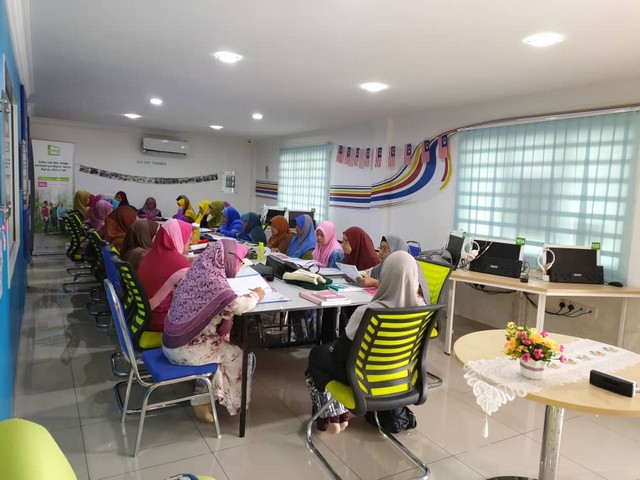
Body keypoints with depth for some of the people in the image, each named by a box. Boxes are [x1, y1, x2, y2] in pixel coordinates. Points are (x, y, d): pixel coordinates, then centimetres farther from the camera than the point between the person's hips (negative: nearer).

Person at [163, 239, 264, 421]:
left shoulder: (201, 270, 3)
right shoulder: (212, 279, -23)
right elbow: (239, 305, -28)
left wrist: (224, 317, -4)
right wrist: (256, 295, -9)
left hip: (175, 340, 8)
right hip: (183, 348, -8)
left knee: (222, 346, 25)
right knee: (237, 355, 9)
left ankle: (202, 400, 29)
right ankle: (235, 403, 28)